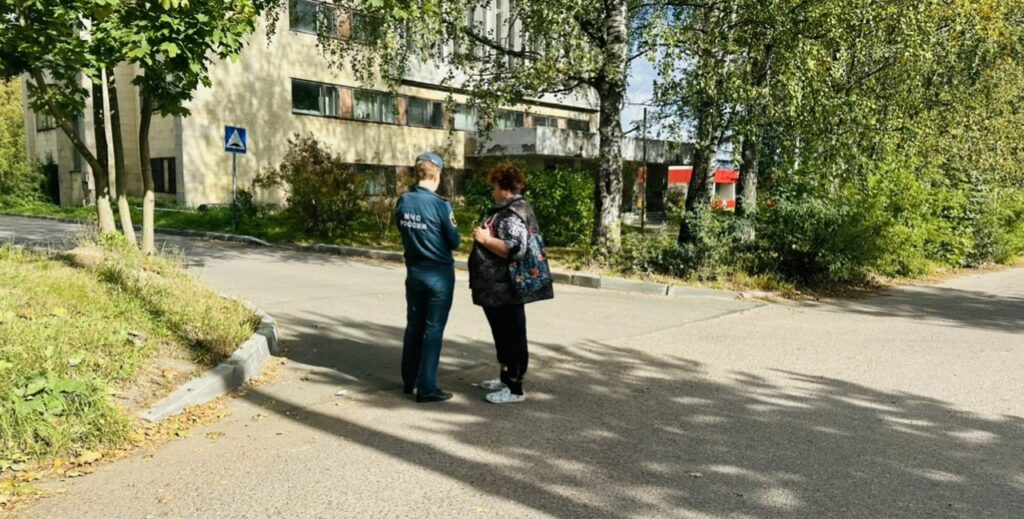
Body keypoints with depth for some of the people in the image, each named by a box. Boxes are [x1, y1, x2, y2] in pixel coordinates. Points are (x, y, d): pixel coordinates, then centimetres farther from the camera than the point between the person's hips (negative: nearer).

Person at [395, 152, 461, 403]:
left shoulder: (402, 202, -1)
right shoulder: (440, 204, -18)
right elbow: (454, 242, -10)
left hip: (413, 271, 6)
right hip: (439, 274, -6)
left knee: (414, 326, 16)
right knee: (433, 330, 1)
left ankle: (408, 381, 26)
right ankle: (427, 388, 5)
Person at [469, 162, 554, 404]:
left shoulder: (513, 214, -19)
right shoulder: (510, 210, 15)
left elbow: (515, 249, -30)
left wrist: (485, 239, -21)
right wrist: (485, 236, 14)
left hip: (507, 290, -11)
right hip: (499, 288, 11)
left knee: (512, 336, -2)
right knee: (502, 334, 20)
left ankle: (515, 388, 7)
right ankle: (505, 377, 33)